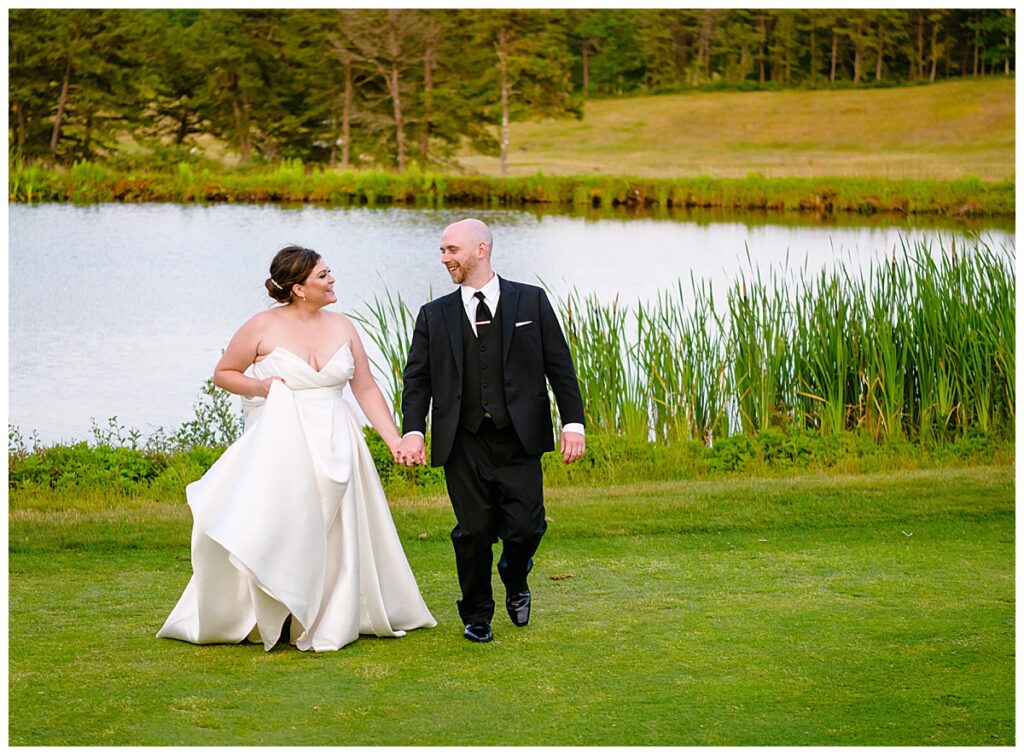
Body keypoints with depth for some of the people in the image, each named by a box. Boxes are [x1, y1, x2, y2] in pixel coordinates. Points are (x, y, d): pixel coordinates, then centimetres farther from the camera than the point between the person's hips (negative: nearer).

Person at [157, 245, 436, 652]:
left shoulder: (342, 326, 5)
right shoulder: (263, 327, -6)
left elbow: (366, 389, 7)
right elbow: (222, 373, 5)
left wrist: (395, 439, 0)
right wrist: (257, 387, -14)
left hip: (335, 448, 4)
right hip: (280, 447, -4)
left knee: (334, 537, 6)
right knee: (274, 536, -2)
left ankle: (326, 624, 18)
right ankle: (267, 622, 11)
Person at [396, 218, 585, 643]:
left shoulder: (531, 302, 5)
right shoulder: (434, 316, 8)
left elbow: (559, 366, 4)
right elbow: (417, 379, 4)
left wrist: (573, 422, -4)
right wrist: (413, 430, -11)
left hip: (519, 440, -1)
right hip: (464, 444, 1)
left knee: (525, 528, -4)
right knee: (474, 532, 2)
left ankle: (515, 584, 30)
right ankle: (477, 616, 21)